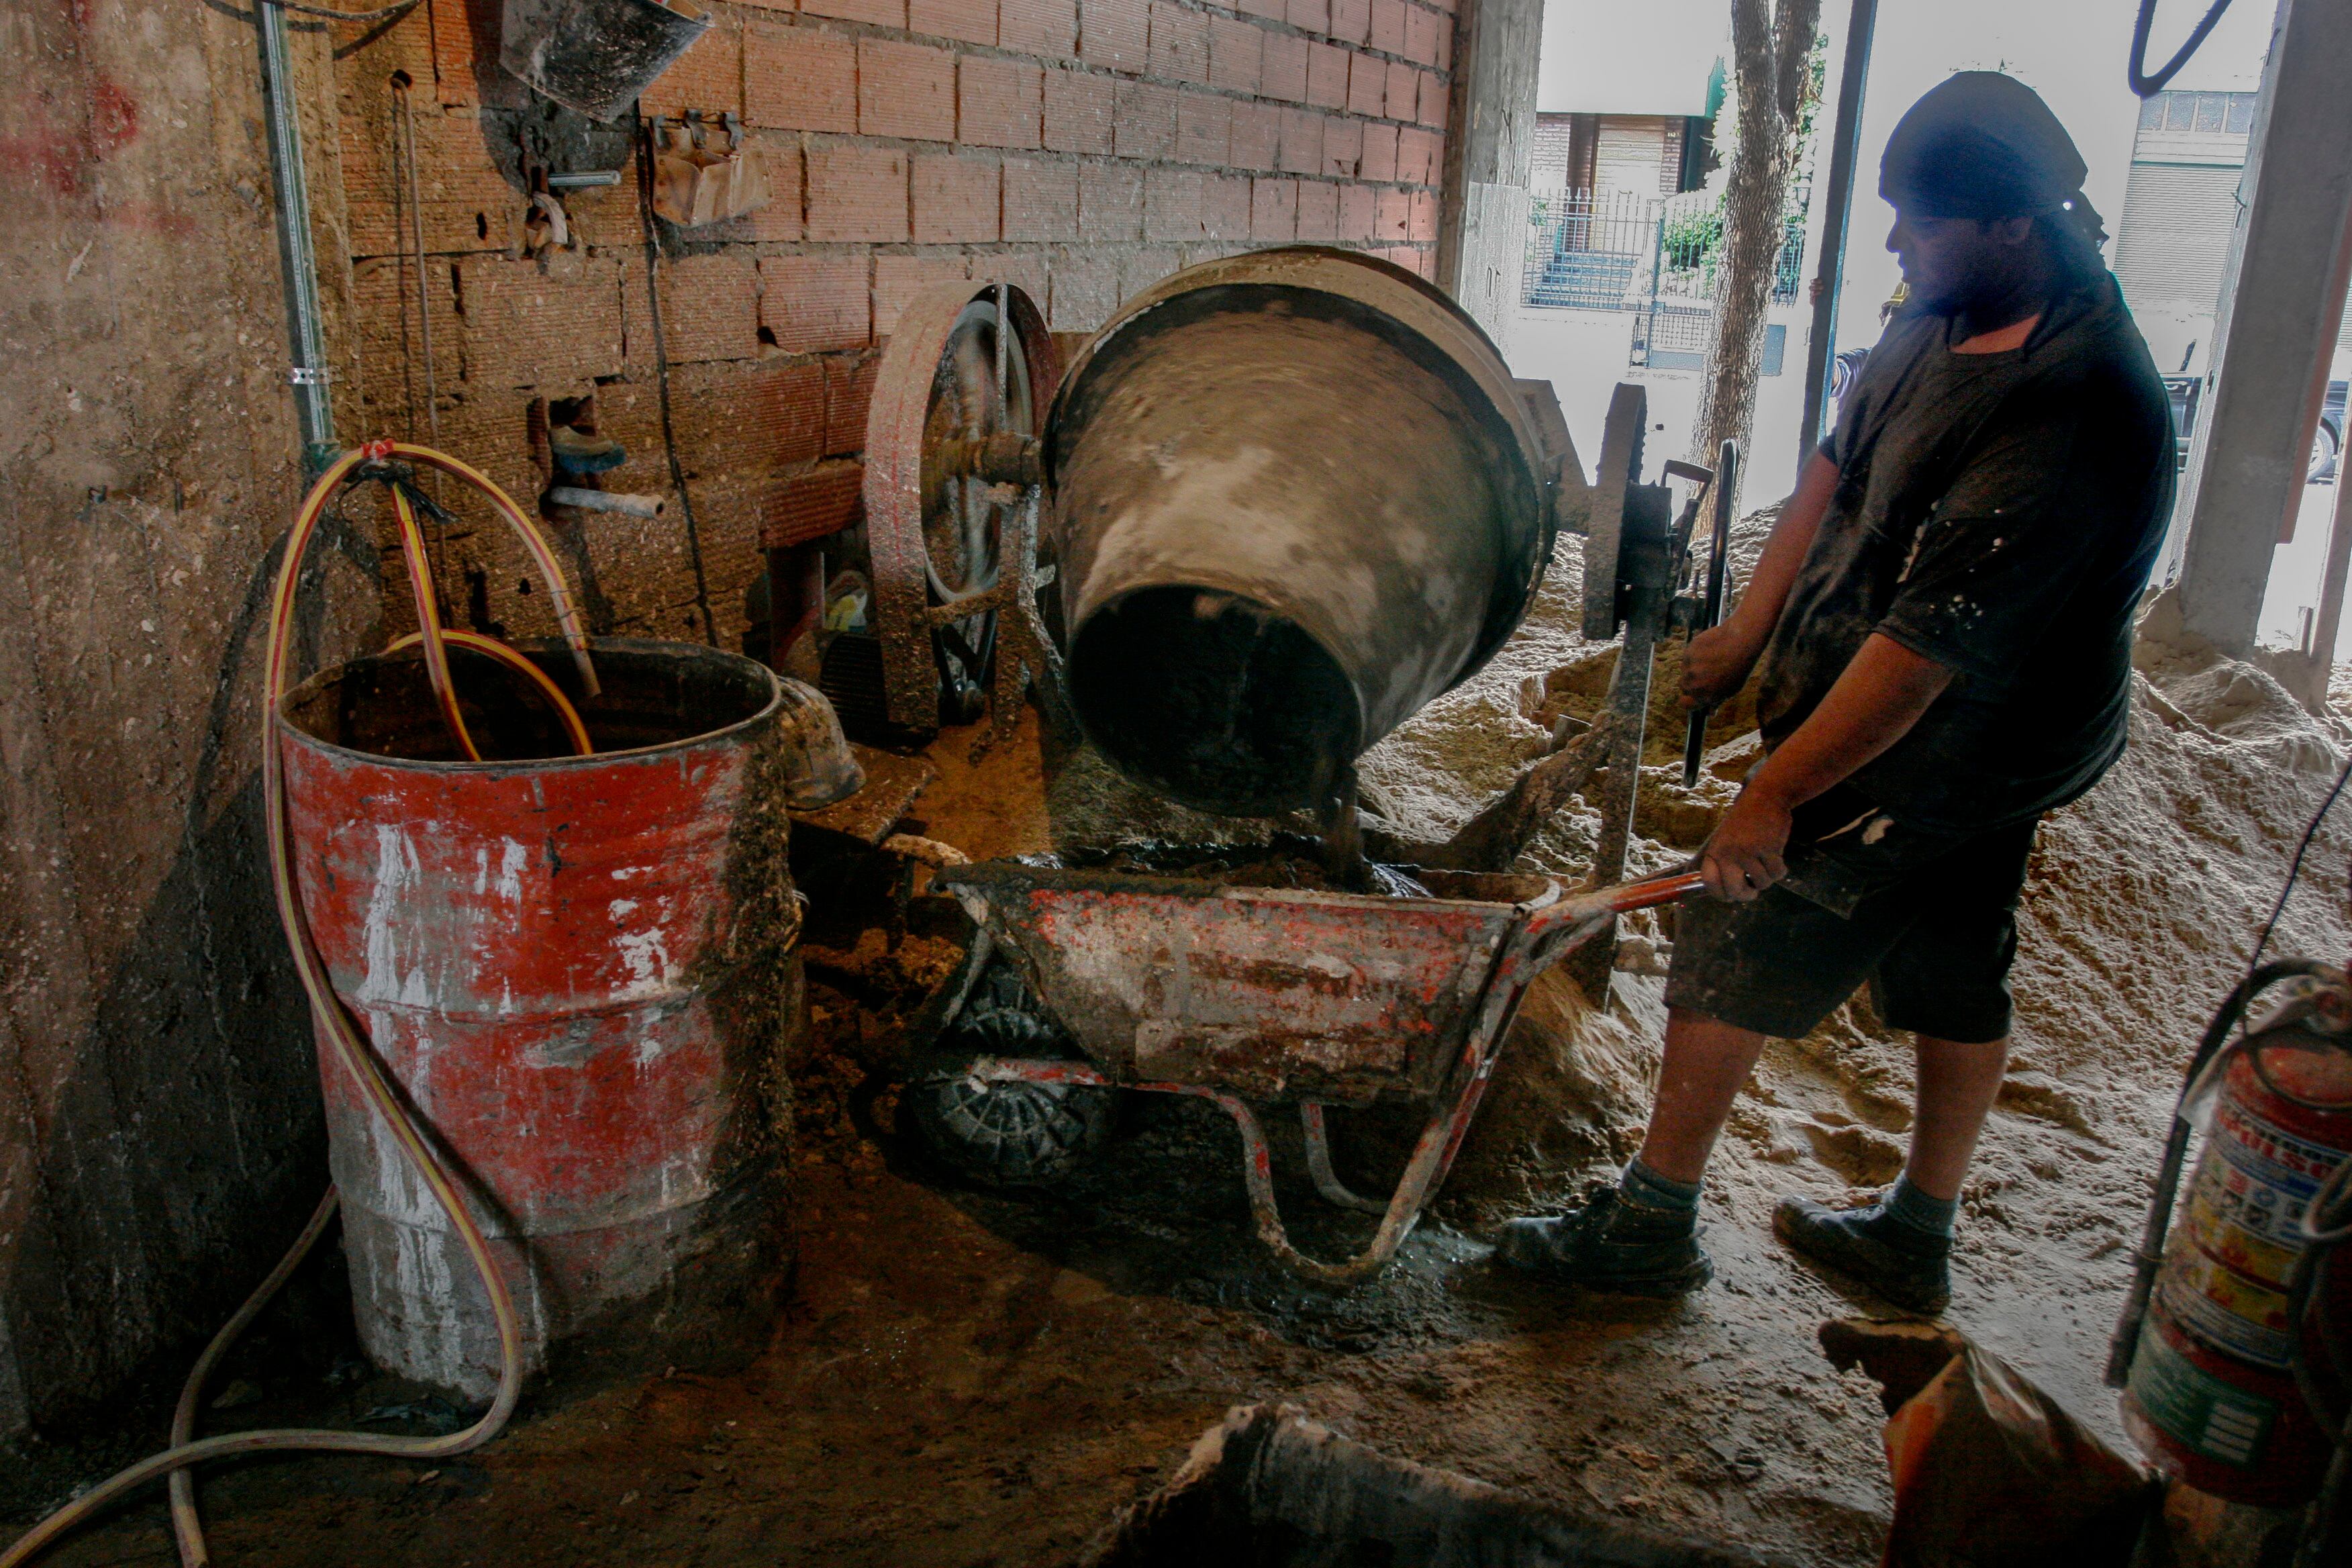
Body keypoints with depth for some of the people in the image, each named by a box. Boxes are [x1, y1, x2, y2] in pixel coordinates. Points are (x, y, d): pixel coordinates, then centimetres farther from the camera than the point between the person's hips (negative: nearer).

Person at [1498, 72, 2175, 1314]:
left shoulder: (2072, 415, -30)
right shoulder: (1950, 313, -1)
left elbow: (1928, 645, -31)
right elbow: (1840, 464, 11)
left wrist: (1777, 793, -26)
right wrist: (1750, 629, 9)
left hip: (1930, 757, -9)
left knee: (1733, 955, -2)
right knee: (1955, 980, 19)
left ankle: (1649, 1229, 14)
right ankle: (1916, 1239, 37)